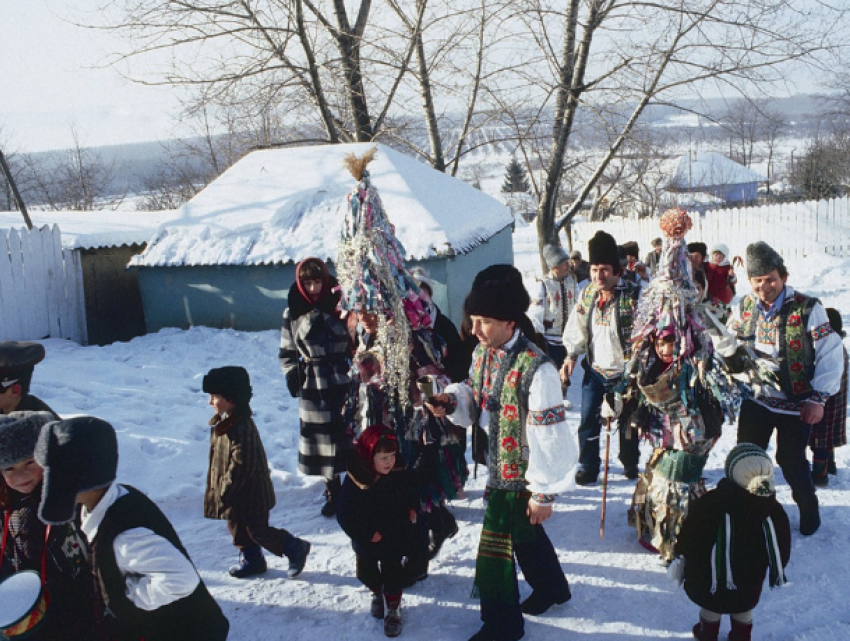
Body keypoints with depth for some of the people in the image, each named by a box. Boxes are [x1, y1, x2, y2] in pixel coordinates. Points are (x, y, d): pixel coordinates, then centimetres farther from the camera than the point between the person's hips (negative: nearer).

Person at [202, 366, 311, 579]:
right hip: (235, 495, 10)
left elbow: (241, 466, -28)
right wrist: (215, 488, 18)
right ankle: (252, 561, 39)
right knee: (237, 527, 21)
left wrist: (225, 493, -21)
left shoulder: (242, 428, -30)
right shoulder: (223, 423, 2)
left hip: (250, 494, -10)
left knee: (258, 531, 3)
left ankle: (296, 548, 20)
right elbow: (218, 459, 15)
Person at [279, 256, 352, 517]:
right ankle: (333, 493, 23)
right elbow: (287, 352, 11)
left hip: (344, 383, -2)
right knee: (322, 439, 7)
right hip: (313, 388, 2)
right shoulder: (293, 313, 3)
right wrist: (291, 373, -3)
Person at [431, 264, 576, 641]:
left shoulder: (535, 368, -27)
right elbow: (475, 400, 14)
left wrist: (544, 493, -16)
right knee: (524, 533, 26)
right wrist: (452, 401, -9)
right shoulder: (483, 352, -2)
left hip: (519, 475, -8)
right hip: (498, 466, 8)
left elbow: (548, 436, -23)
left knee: (495, 548, 3)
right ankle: (551, 588, 51)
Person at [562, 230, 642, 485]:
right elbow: (577, 329, 10)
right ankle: (587, 467, 21)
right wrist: (571, 356, 0)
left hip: (624, 372, -4)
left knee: (627, 421, 13)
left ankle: (630, 464, 34)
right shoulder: (587, 294, 2)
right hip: (594, 371, 4)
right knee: (588, 422, 7)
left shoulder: (633, 295, -15)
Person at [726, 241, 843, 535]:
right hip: (755, 399, 4)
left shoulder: (807, 308, -14)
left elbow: (832, 354, -11)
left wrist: (818, 398, -13)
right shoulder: (744, 307, 0)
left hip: (795, 404, -3)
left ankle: (808, 508, 34)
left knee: (791, 461, 6)